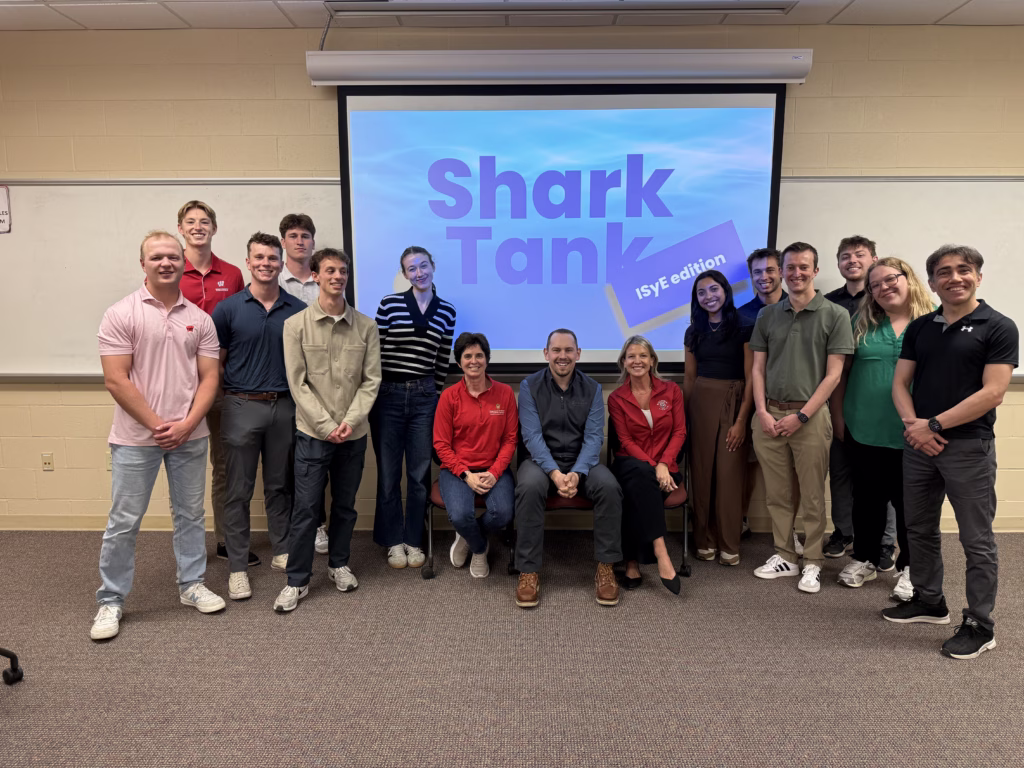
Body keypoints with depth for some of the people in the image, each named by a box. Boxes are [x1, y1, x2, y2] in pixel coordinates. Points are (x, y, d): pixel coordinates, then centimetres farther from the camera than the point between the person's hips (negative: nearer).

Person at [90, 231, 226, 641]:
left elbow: (209, 377, 2)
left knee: (190, 513, 14)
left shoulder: (199, 318, 4)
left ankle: (191, 584, 29)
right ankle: (110, 601, 19)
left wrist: (186, 425, -10)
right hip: (136, 438, -3)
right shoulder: (121, 315, -6)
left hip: (189, 436, 3)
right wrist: (157, 425, -13)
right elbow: (116, 380, -11)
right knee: (124, 522, 5)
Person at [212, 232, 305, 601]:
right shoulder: (228, 308, -2)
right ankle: (238, 567, 13)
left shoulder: (298, 310, 3)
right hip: (242, 406, -2)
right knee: (239, 491, 4)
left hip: (285, 406, 2)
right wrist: (236, 387, -5)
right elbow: (215, 361, 2)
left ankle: (282, 551, 28)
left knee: (280, 486, 14)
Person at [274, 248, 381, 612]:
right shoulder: (296, 324, -3)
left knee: (345, 504, 14)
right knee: (306, 507, 1)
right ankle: (297, 580, 14)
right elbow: (298, 383, -6)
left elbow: (371, 380, 1)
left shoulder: (366, 326, 2)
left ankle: (339, 564, 32)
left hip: (354, 433, 2)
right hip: (313, 432, -2)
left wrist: (351, 420, -11)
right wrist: (327, 425, -12)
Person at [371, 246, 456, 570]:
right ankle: (394, 541, 20)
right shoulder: (389, 304, -1)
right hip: (388, 396, -1)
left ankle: (413, 540, 21)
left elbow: (443, 361, 10)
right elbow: (374, 352, 0)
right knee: (389, 472, 6)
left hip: (424, 398, 2)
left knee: (419, 472, 7)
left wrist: (437, 395, 11)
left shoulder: (446, 311, 6)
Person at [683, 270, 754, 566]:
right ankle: (705, 540, 16)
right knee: (702, 471, 5)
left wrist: (742, 420, -13)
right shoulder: (694, 331, 10)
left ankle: (729, 545, 8)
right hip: (700, 402, 4)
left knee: (729, 474, -2)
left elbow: (751, 378, -7)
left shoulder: (744, 327, -4)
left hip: (733, 402, -4)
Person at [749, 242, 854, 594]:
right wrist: (762, 412, -3)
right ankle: (784, 556, 23)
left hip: (810, 415, -3)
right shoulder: (768, 315, 9)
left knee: (812, 496, 4)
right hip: (769, 415, 3)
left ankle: (813, 563, 17)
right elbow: (758, 368, 9)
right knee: (777, 493, 10)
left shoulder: (835, 315, -1)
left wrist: (801, 415, -11)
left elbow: (833, 374, -6)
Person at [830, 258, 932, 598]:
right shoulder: (863, 322, 5)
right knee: (867, 497, 14)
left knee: (908, 500, 8)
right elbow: (842, 371, 6)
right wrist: (838, 418, 2)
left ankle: (911, 568, 23)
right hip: (864, 429, 2)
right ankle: (866, 559, 30)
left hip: (912, 432, -2)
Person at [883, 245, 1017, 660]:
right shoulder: (919, 328, 10)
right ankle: (929, 601, 32)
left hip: (968, 445, -5)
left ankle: (980, 625, 15)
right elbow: (901, 383, 8)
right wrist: (912, 423, -10)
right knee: (920, 529, 15)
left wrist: (934, 425, -16)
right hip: (918, 444, 5)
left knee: (976, 540, 3)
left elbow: (992, 393, -14)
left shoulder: (997, 327, -5)